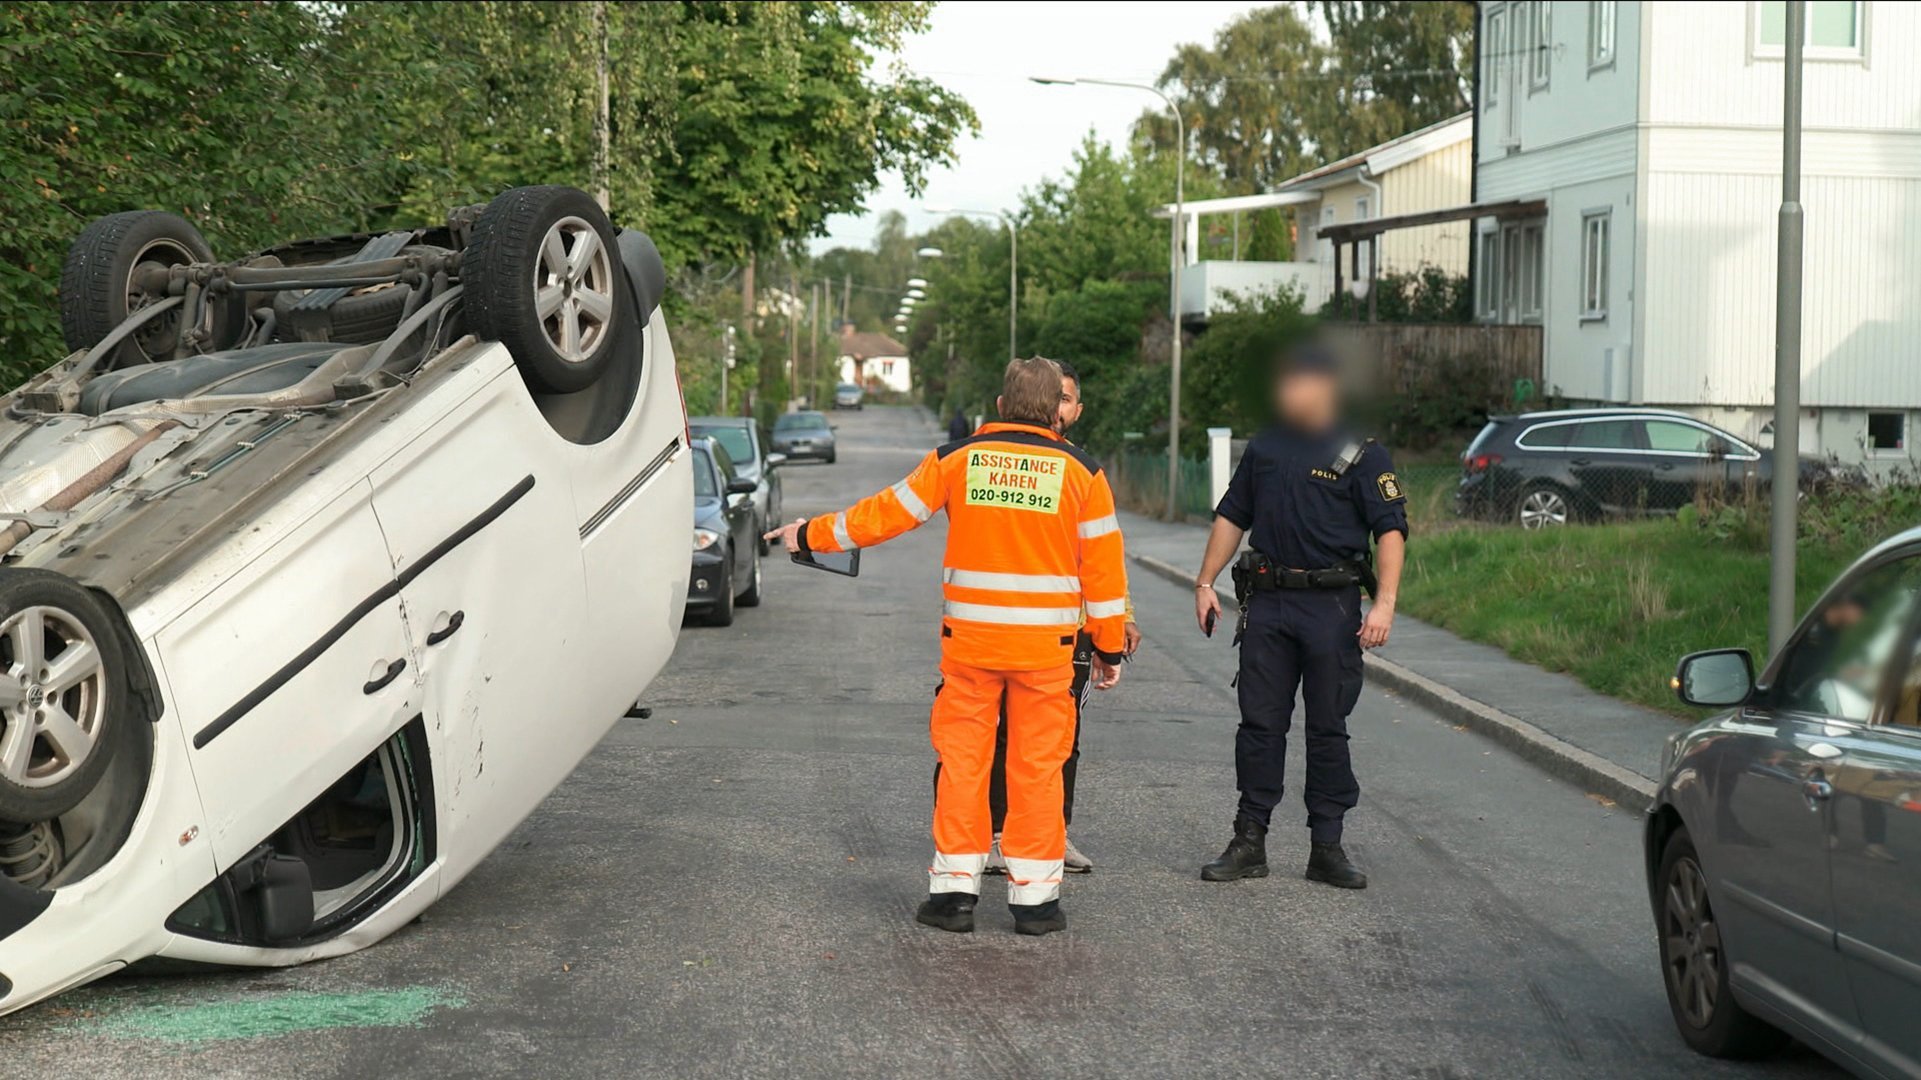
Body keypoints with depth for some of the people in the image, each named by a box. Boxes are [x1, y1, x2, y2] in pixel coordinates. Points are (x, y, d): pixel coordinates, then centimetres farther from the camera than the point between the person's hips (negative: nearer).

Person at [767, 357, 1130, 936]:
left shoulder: (956, 459, 1)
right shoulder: (1082, 471, 0)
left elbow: (884, 514, 6)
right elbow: (1103, 566, 2)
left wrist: (811, 535, 20)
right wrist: (1110, 647, 10)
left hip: (969, 639, 0)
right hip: (1047, 647, 0)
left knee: (961, 761, 8)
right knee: (1038, 767, 6)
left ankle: (954, 887, 9)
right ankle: (1034, 894, 9)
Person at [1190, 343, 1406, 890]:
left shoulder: (1361, 453, -2)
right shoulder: (1264, 449, 12)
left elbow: (1391, 528, -6)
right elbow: (1231, 517, 20)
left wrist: (1384, 603, -17)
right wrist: (1205, 582, 13)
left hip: (1333, 606, -4)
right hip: (1267, 603, 4)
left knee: (1328, 730, 3)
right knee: (1259, 724, 4)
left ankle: (1327, 848, 11)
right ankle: (1249, 843, 11)